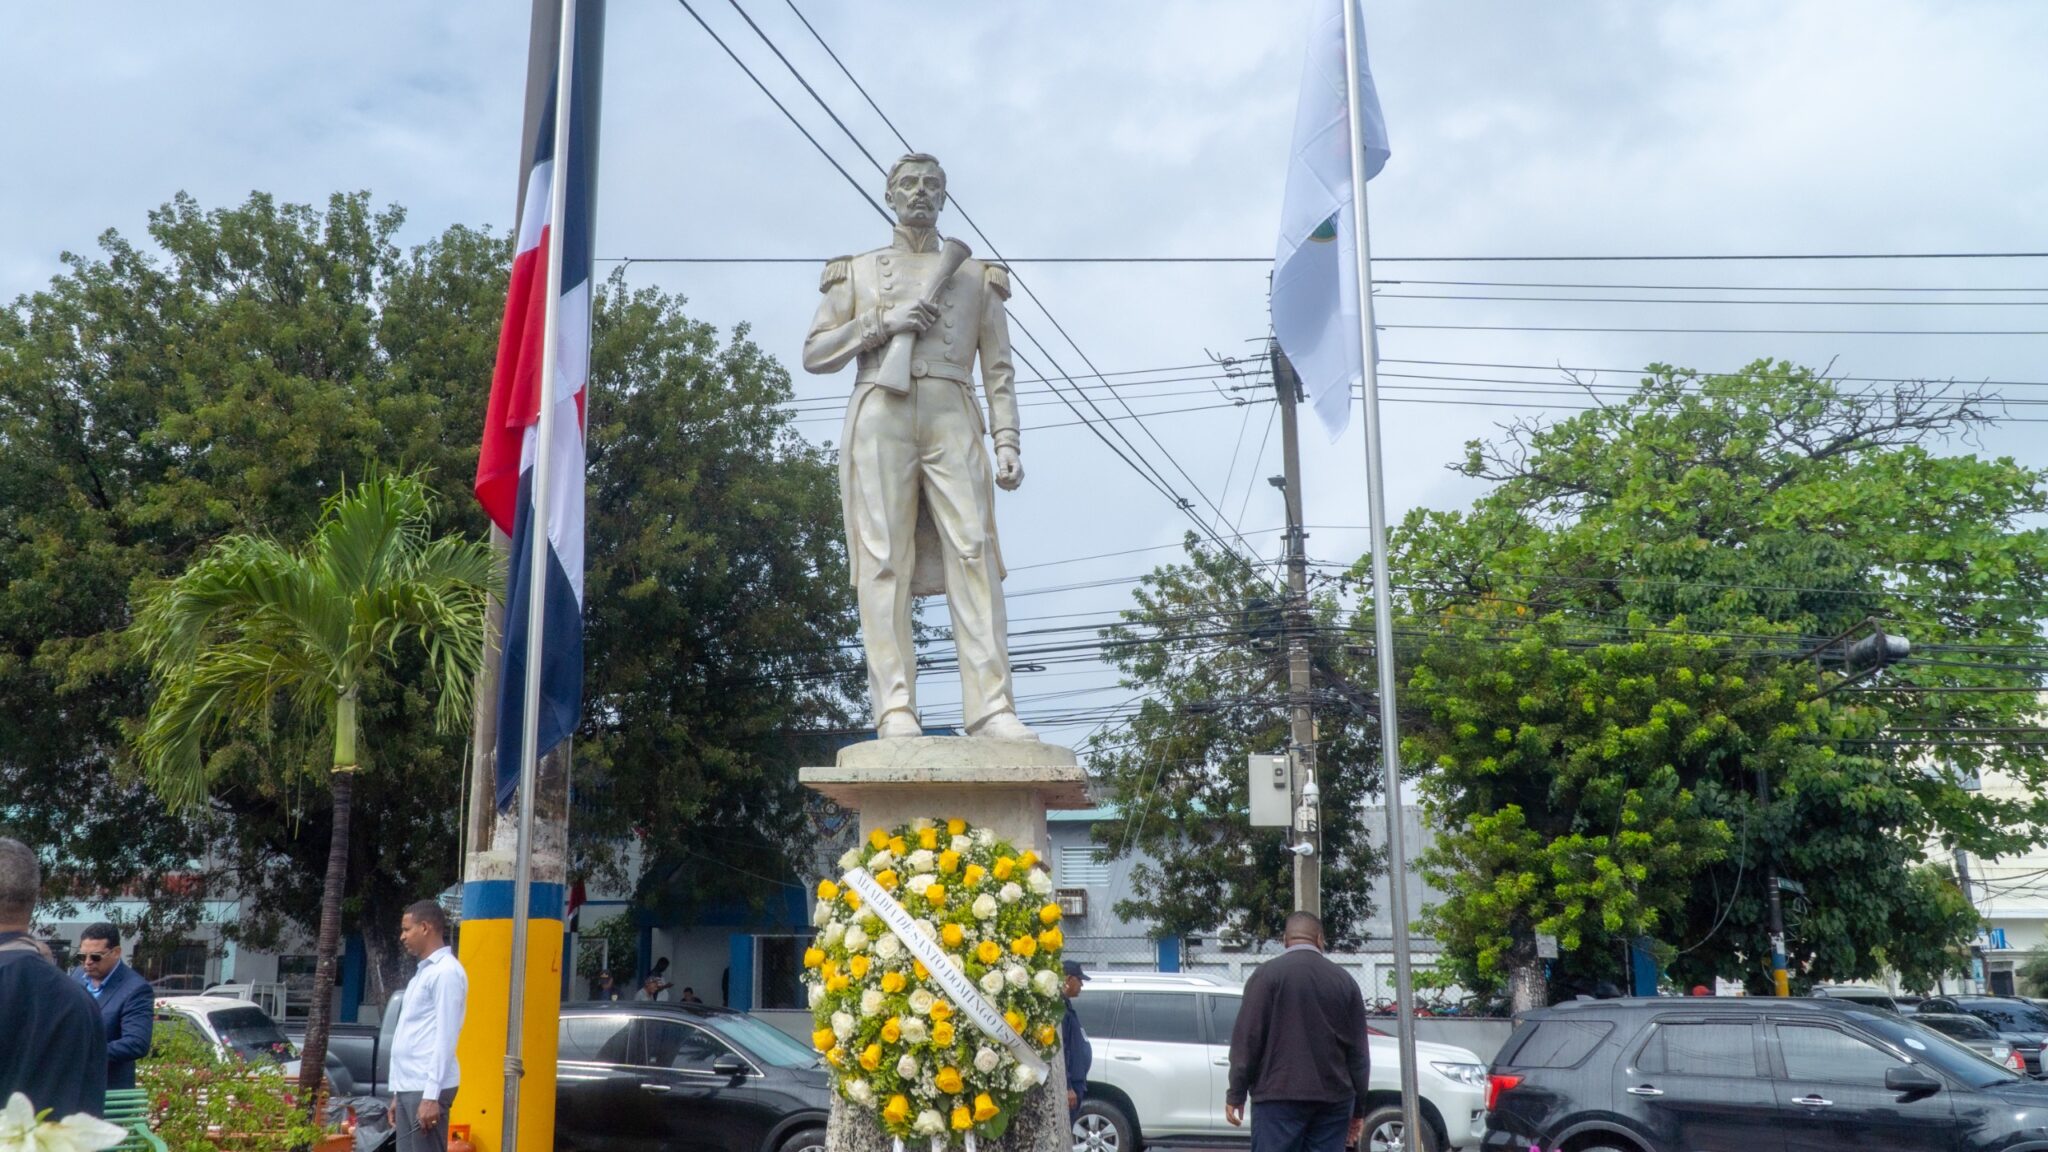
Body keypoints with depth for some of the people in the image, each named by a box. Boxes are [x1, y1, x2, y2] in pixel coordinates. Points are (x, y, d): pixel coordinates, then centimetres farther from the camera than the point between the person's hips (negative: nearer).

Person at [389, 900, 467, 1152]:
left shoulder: (446, 972, -10)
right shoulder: (423, 972, 19)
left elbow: (445, 1038, -17)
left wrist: (431, 1095, -21)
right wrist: (399, 1093, 19)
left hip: (427, 1089, -9)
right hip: (410, 1088, 9)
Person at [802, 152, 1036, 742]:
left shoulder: (977, 274, 21)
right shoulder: (856, 272, 21)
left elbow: (998, 368, 13)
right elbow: (814, 354, 12)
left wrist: (1007, 442, -1)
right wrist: (882, 325, -3)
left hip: (952, 419, 0)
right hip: (879, 414, 0)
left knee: (973, 553, -12)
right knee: (884, 559, -9)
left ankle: (992, 708, -16)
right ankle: (895, 708, -12)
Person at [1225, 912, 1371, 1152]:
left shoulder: (1268, 974, -2)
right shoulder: (1344, 980, 10)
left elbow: (1247, 1039, -7)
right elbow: (1359, 1051, 11)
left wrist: (1236, 1094, -1)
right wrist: (1358, 1109, 17)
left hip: (1279, 1097, -4)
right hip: (1334, 1098, 4)